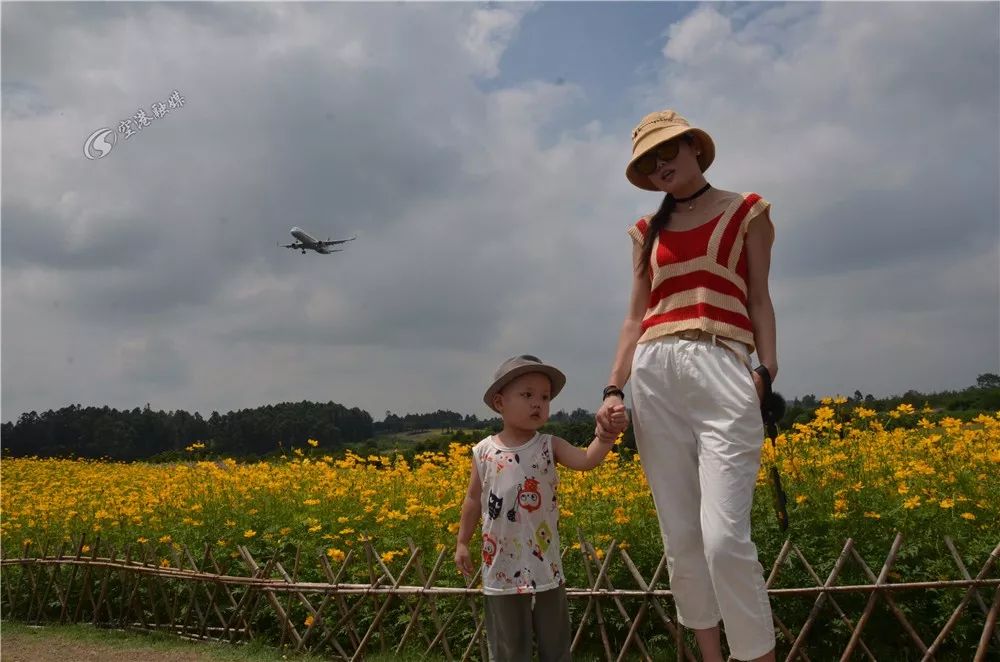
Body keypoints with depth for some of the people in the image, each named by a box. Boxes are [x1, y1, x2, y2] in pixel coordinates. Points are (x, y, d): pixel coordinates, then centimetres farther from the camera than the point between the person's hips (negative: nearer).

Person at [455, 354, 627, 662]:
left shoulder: (550, 446, -4)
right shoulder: (484, 452, -4)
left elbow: (586, 460, -22)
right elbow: (473, 500, 7)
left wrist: (605, 437, -41)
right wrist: (462, 542, 9)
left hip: (546, 565, 1)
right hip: (502, 569, 0)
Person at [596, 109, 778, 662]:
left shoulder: (747, 212, 11)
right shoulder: (647, 231, 19)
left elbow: (758, 300, 7)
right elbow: (636, 317, 15)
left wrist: (768, 369, -8)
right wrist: (613, 388, 3)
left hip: (723, 373, -4)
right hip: (654, 376, 4)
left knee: (723, 537, -15)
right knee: (679, 539, 5)